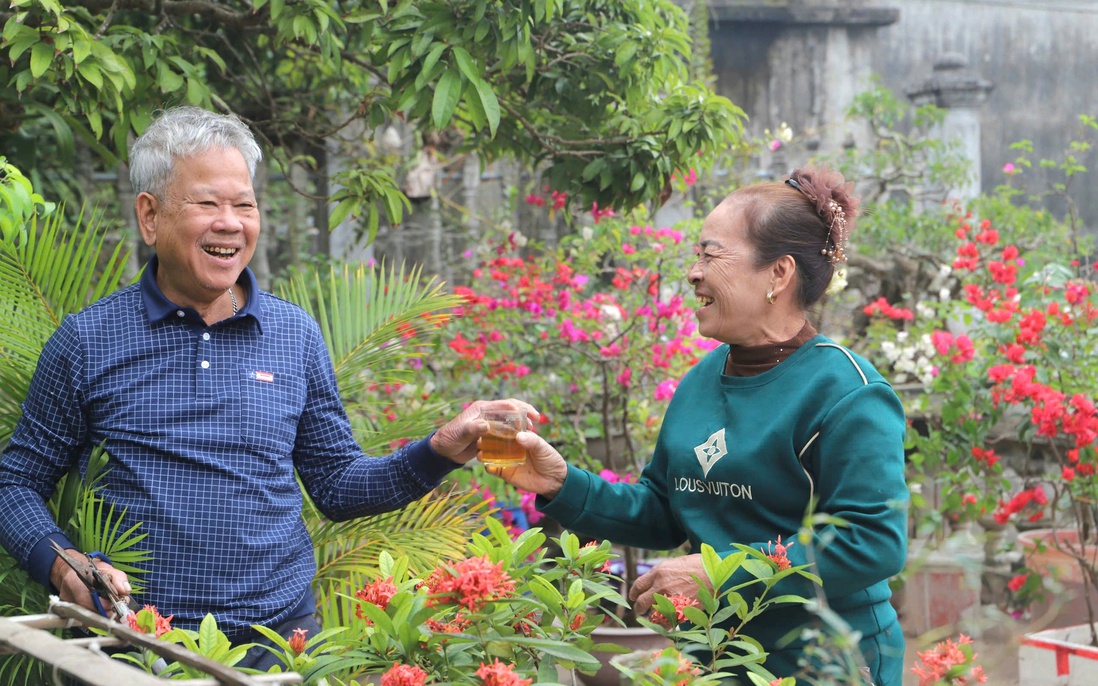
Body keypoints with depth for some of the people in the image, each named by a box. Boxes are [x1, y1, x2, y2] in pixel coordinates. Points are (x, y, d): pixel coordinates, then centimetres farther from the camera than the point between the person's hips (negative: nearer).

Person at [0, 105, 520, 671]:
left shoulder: (296, 335, 6)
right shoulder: (87, 341, -1)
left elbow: (335, 485, 11)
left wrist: (441, 451, -3)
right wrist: (59, 563, -16)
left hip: (279, 640, 2)